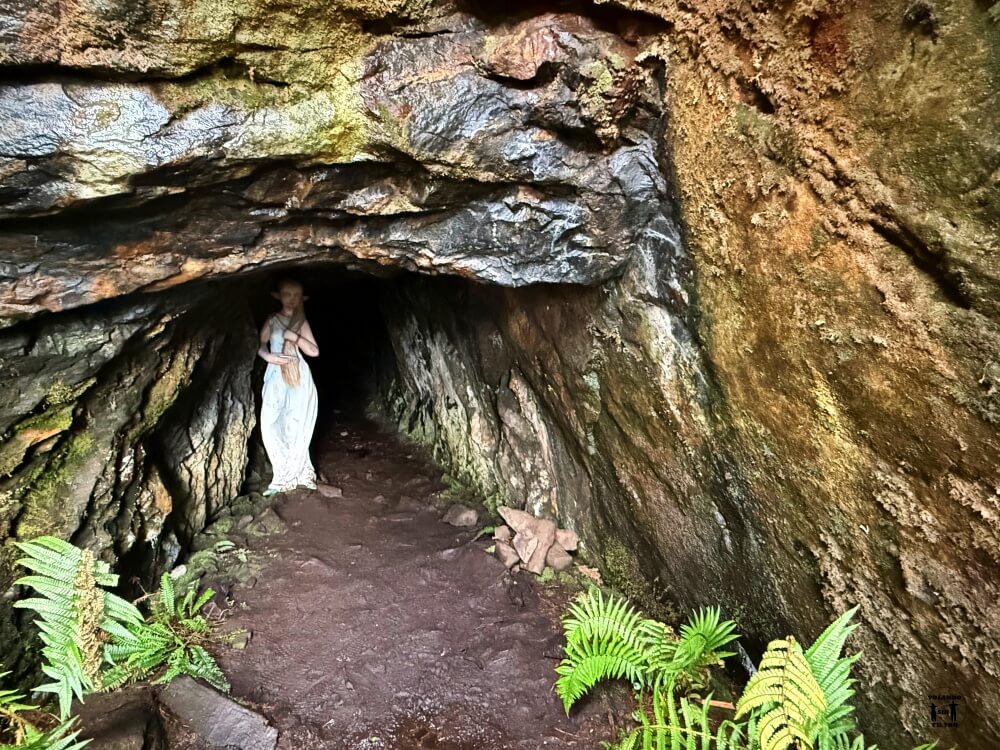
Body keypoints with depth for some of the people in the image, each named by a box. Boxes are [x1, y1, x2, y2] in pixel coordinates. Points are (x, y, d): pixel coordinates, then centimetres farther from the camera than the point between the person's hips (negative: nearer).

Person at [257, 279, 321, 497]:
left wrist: (295, 337, -12)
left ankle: (284, 478, 6)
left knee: (295, 427, -5)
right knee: (271, 425, -8)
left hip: (298, 378, -1)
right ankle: (299, 473, 3)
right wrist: (267, 356, -13)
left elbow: (314, 351, 0)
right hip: (276, 377, 2)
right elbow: (260, 345, 8)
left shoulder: (302, 322, 6)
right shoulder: (272, 320, 9)